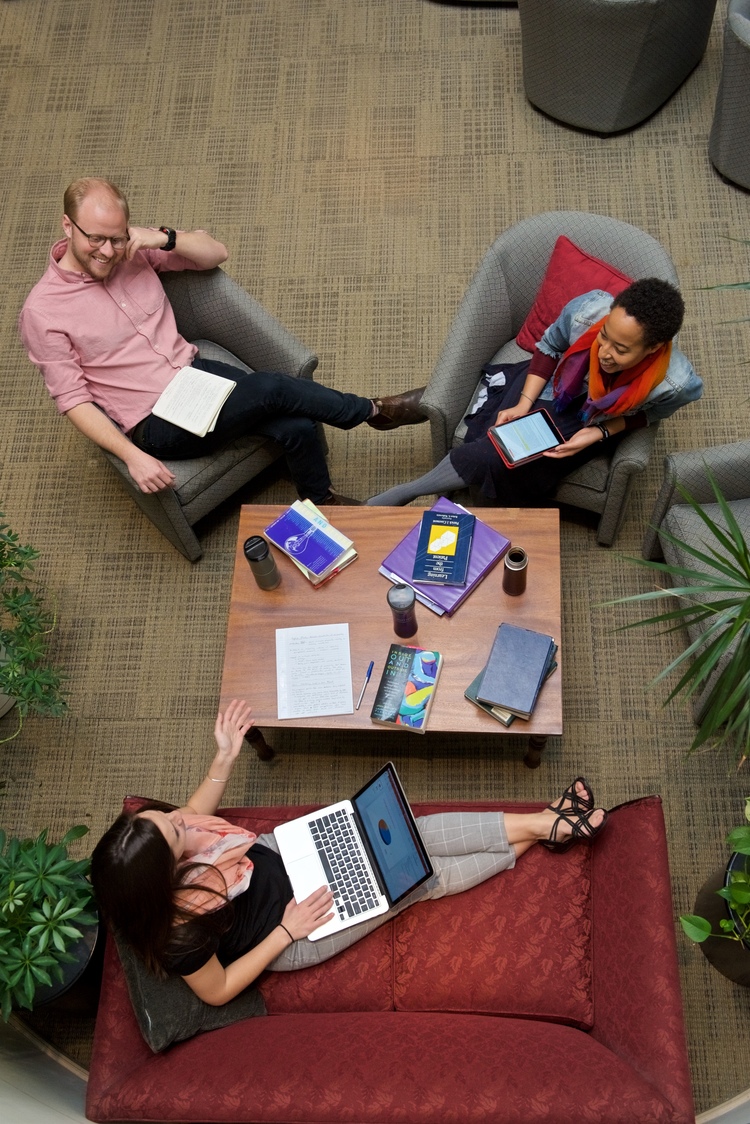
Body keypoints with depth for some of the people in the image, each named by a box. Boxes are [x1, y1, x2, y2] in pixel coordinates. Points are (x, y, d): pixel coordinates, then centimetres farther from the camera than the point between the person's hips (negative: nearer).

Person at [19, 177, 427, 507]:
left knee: (297, 428, -17)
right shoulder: (41, 313, -12)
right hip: (156, 425, -5)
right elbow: (73, 399, -11)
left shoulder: (133, 249, 1)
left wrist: (165, 238, -15)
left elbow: (216, 253, 5)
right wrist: (132, 456, -22)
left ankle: (322, 502, 13)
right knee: (271, 387, -24)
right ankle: (374, 411, -3)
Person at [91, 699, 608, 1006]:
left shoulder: (148, 845, -21)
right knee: (422, 876, -3)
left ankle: (542, 822, 9)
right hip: (290, 939, -5)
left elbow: (195, 816, 0)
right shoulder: (180, 934, -38)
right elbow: (217, 991, -20)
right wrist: (286, 932, -21)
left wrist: (225, 758, -12)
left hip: (276, 855, 5)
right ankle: (538, 833, 18)